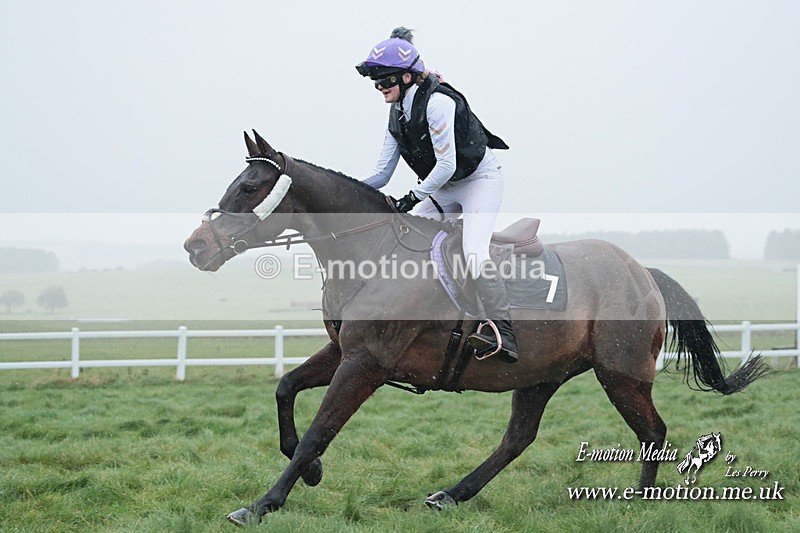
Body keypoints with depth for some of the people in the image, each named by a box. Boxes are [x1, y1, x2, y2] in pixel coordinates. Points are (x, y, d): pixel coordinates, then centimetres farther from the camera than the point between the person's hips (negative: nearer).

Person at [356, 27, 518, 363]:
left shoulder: (437, 102, -24)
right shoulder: (397, 115, 2)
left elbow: (446, 165, -26)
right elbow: (381, 174, 4)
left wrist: (413, 197, -23)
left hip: (481, 178, -9)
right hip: (445, 188, 9)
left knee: (473, 249, -27)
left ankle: (503, 333, -32)